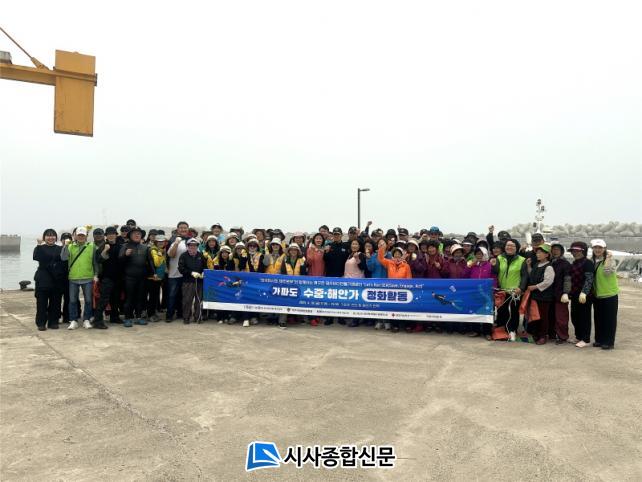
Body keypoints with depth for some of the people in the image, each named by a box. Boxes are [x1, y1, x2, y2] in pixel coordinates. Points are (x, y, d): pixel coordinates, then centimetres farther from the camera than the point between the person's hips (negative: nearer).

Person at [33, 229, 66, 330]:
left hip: (57, 280, 2)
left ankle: (53, 322, 14)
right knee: (42, 302, 0)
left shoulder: (60, 249, 11)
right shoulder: (40, 248, 5)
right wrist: (39, 245, -22)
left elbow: (65, 262, 5)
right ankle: (41, 323, 8)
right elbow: (36, 257, -15)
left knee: (55, 302, 5)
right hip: (43, 280, -2)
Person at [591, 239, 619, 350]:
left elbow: (608, 272, -25)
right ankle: (599, 340, 23)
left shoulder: (610, 260, -8)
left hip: (609, 294, -6)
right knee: (598, 319, 13)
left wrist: (608, 259, -25)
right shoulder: (592, 261, 7)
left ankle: (609, 342, 9)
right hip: (596, 295, 6)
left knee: (610, 319, 2)